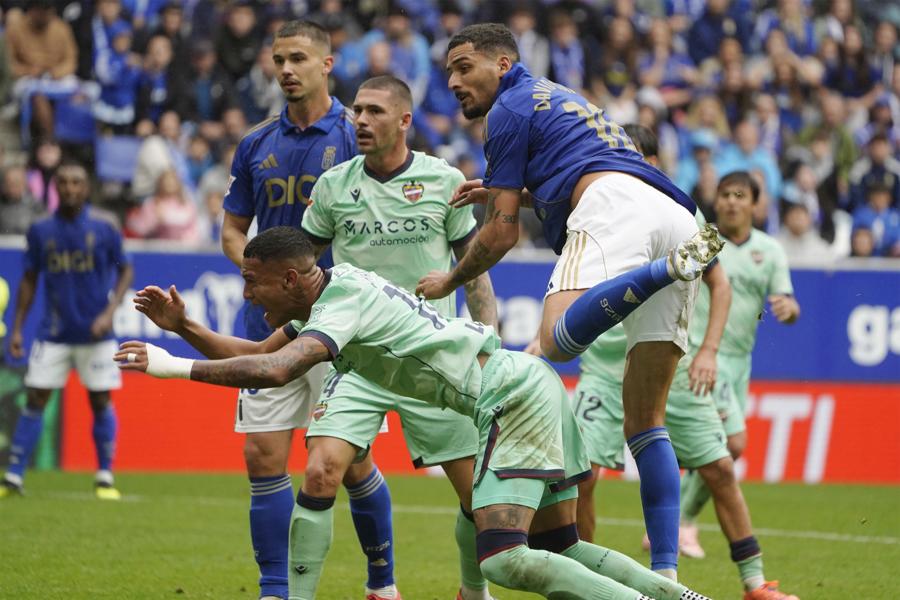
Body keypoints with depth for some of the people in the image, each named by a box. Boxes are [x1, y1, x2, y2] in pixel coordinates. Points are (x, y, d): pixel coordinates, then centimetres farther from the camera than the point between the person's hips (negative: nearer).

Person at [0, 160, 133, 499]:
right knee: (35, 399, -2)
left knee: (100, 402, 2)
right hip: (53, 333, 1)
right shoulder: (41, 232, 2)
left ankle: (105, 479, 13)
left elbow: (125, 271, 5)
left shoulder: (103, 230, -2)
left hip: (95, 332, -1)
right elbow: (29, 281, 10)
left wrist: (109, 312, -9)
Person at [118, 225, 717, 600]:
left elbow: (274, 370, -32)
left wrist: (177, 367, -27)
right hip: (529, 385, 10)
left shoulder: (345, 302, -18)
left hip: (514, 399, -10)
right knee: (558, 547, 15)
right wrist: (185, 326, 7)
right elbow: (258, 355, 19)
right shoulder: (328, 293, 12)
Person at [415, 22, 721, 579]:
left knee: (559, 338, -34)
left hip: (614, 204, -8)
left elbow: (503, 233, 12)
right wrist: (504, 193, 44)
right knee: (646, 420, 6)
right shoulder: (563, 99, 38)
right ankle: (666, 575, -4)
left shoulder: (510, 109, 13)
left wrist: (449, 282, 28)